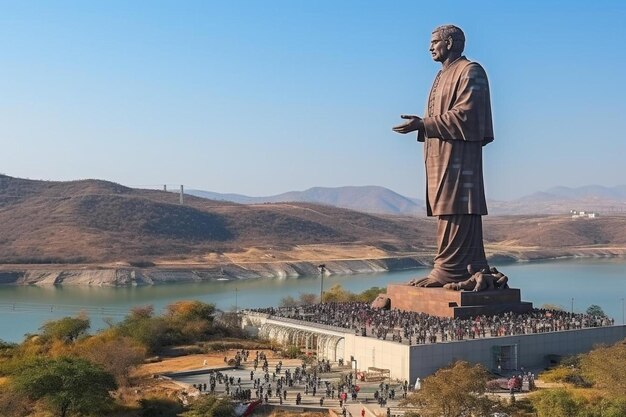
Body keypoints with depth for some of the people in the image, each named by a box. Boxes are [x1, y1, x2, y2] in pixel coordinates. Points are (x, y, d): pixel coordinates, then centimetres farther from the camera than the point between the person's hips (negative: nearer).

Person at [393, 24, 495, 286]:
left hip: (458, 153, -9)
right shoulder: (444, 75, 23)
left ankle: (449, 270, -10)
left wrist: (423, 124, -18)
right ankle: (472, 268, 15)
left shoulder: (470, 71, -5)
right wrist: (421, 124, 6)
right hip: (440, 154, 10)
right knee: (462, 212, 10)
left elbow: (464, 114, -17)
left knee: (454, 210, -10)